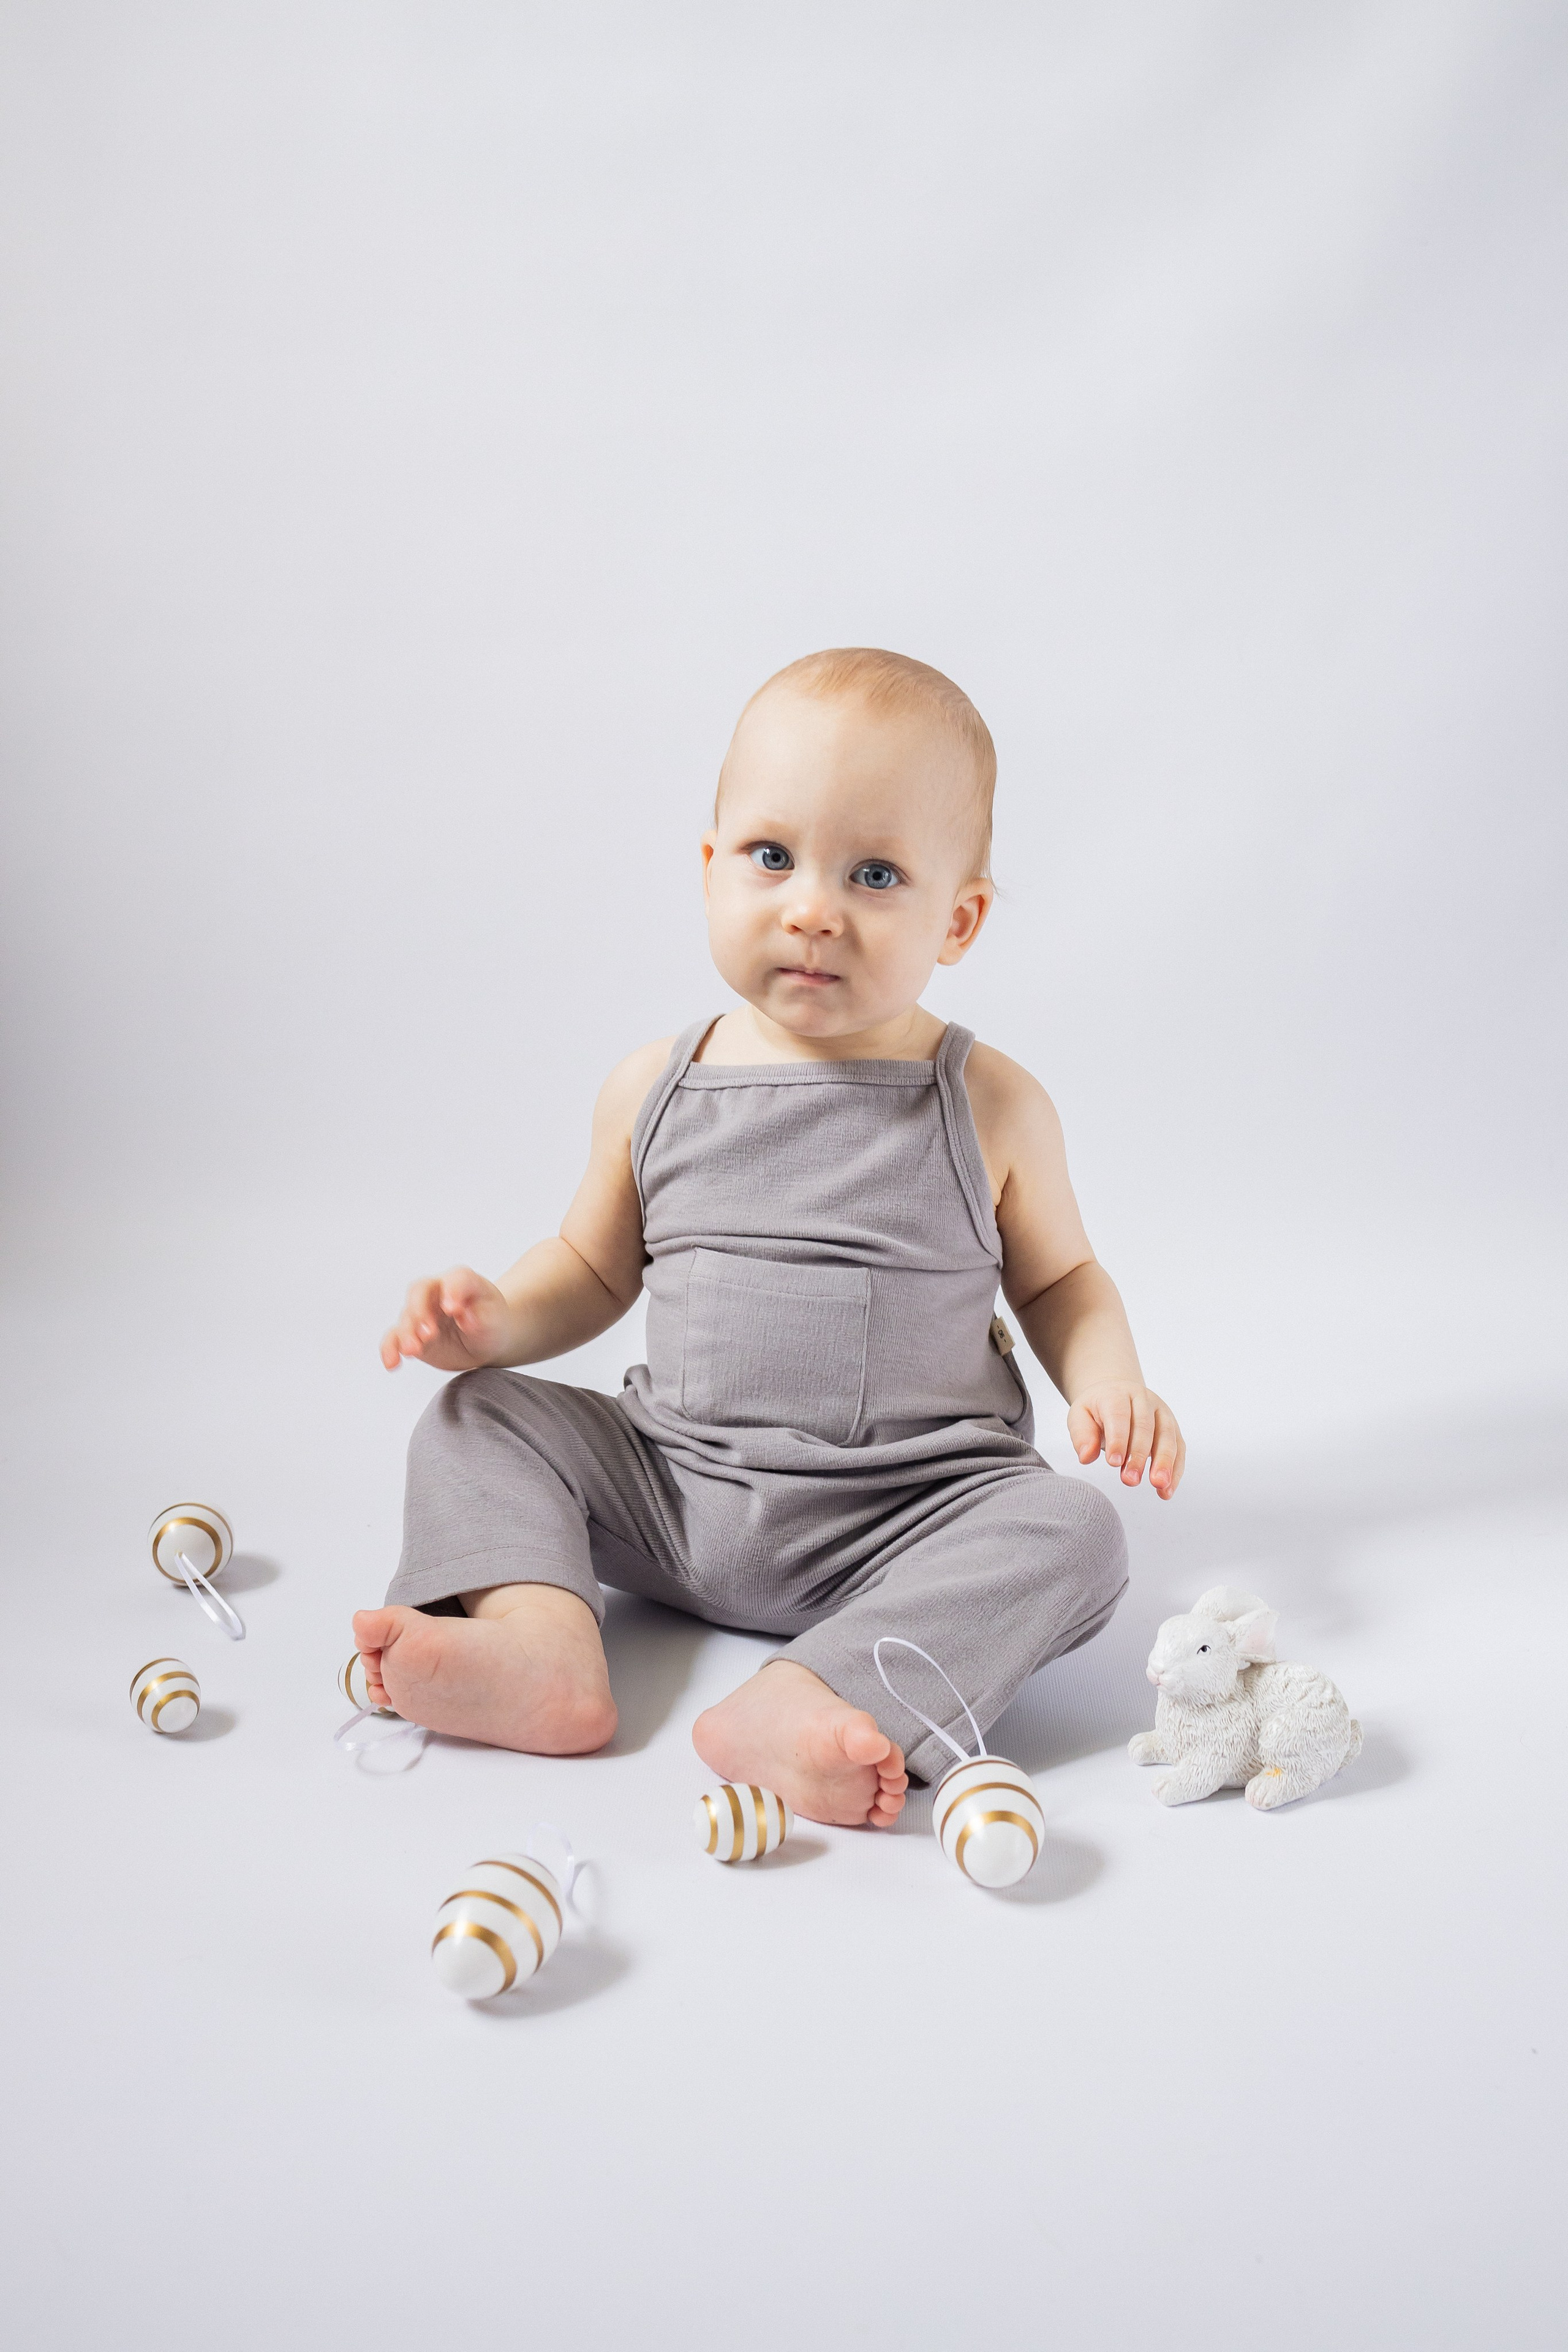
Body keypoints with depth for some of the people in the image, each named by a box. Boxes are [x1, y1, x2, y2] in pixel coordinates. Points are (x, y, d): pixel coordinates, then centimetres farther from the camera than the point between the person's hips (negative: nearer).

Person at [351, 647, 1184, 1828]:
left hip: (900, 1518, -2)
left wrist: (1108, 1377, -11)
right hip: (672, 1487, 3)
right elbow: (592, 1272, 13)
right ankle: (541, 1643, -29)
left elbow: (1060, 1279, 9)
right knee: (478, 1419, -6)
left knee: (1071, 1533, -27)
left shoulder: (992, 1107, -4)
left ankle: (810, 1701, -40)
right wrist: (494, 1319, -7)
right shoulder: (654, 1091, 1)